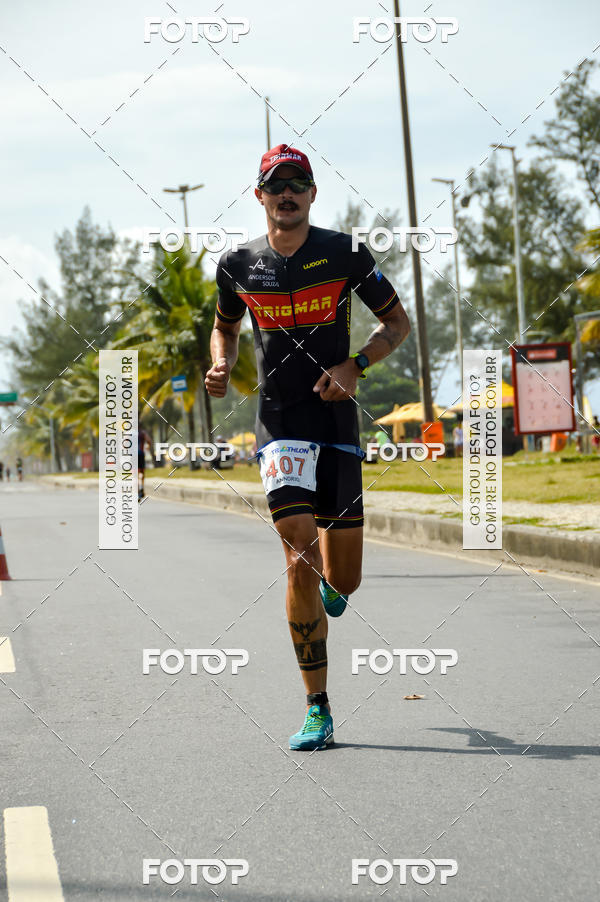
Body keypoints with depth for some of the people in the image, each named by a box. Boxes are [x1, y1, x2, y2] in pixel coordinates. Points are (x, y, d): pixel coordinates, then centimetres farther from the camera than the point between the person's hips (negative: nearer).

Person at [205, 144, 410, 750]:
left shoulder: (345, 254, 0)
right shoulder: (239, 265, 5)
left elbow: (398, 323, 7)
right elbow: (224, 327, 23)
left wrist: (355, 365, -11)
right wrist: (221, 366, 1)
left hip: (337, 420, 1)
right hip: (280, 422, 0)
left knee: (342, 581, 5)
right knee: (301, 560, -16)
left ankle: (332, 582, 47)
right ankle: (317, 711, -9)